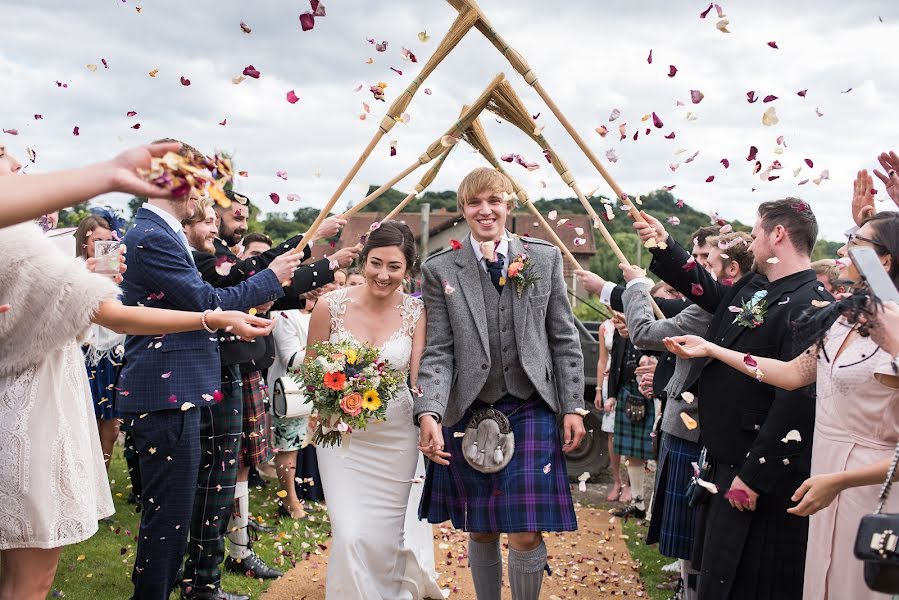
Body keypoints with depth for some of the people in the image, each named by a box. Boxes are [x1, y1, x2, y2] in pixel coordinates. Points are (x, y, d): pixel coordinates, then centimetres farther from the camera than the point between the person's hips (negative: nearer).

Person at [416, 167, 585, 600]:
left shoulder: (544, 258, 4)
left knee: (526, 534, -3)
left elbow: (565, 340, 6)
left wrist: (573, 406, 1)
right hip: (468, 414, 1)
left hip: (531, 408, 0)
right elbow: (438, 352, -4)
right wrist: (429, 413, -17)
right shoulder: (440, 270, 2)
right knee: (480, 531, 13)